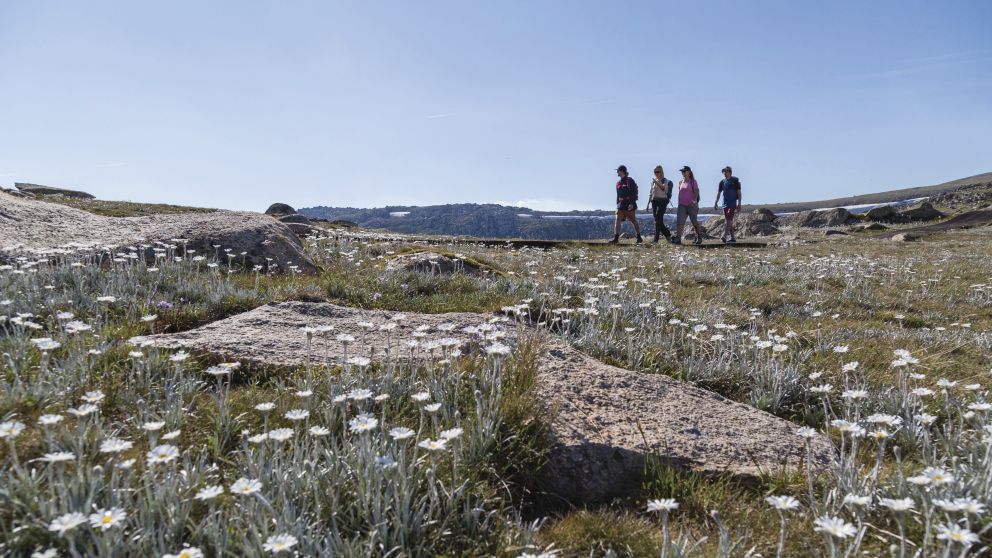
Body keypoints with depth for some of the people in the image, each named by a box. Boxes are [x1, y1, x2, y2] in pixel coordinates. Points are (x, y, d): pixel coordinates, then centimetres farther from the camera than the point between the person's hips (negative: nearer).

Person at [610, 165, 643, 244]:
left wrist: (632, 203, -21)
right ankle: (616, 238, -11)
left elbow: (634, 193, -14)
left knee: (633, 221, 4)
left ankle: (639, 238, 16)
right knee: (617, 220, -7)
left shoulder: (630, 180, -8)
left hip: (629, 205, -7)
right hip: (621, 204, 7)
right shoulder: (618, 183, 14)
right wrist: (618, 204, 17)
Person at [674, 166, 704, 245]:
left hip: (691, 205, -4)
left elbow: (696, 192, -11)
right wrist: (679, 203, 15)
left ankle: (699, 237, 20)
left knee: (694, 222, 4)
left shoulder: (693, 182, -3)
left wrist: (695, 200, -26)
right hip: (682, 205, 4)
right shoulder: (680, 182, 13)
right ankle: (677, 238, -19)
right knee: (679, 221, -12)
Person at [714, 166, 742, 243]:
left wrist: (739, 203, -7)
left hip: (733, 203, -5)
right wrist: (716, 203, 9)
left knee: (729, 219, -17)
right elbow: (719, 193, 15)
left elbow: (739, 192, -2)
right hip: (725, 204, 5)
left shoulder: (735, 181, -2)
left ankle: (725, 236, -26)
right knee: (728, 220, 9)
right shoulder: (722, 182, 9)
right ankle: (732, 237, 17)